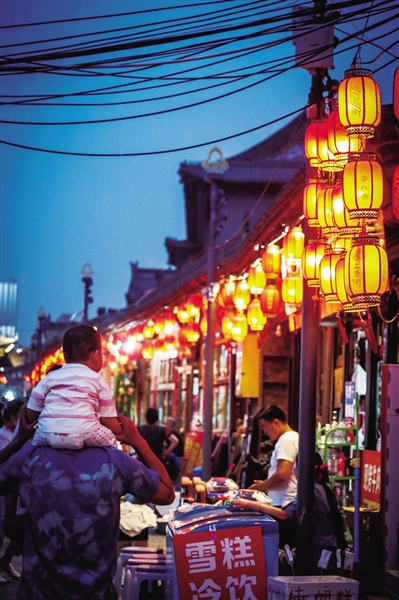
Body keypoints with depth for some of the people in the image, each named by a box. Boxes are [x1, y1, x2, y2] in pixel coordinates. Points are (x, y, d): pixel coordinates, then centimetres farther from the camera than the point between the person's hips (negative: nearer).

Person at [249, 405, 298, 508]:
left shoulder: (287, 440, -13)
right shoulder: (290, 438, 19)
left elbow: (281, 474, -21)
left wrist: (261, 486, -6)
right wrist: (264, 485, 14)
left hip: (284, 504, -10)